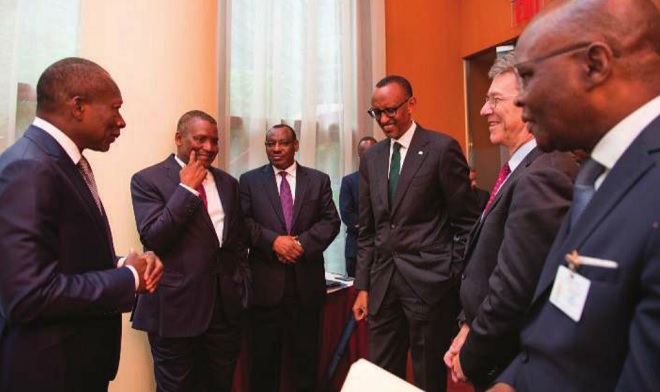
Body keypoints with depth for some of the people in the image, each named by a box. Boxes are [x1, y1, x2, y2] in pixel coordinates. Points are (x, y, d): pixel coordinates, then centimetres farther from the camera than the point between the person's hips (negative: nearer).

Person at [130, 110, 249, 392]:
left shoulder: (228, 183, 11)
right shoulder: (148, 180, -5)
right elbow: (152, 239, -16)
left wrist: (239, 284, 8)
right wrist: (186, 189, -15)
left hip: (226, 306, 5)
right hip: (176, 307, -4)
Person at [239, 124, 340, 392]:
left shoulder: (319, 180, 8)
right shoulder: (249, 180, 6)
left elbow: (331, 221, 1)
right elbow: (243, 223, -3)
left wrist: (302, 243, -14)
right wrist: (273, 240, -17)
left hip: (307, 280, 1)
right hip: (266, 281, -1)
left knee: (307, 356, 14)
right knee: (264, 357, 11)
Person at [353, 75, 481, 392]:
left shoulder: (442, 148, -5)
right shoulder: (371, 158, 11)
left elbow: (466, 221, -4)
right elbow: (367, 230, 12)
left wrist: (458, 280, -6)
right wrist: (363, 286, 10)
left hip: (429, 282, -4)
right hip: (383, 283, 5)